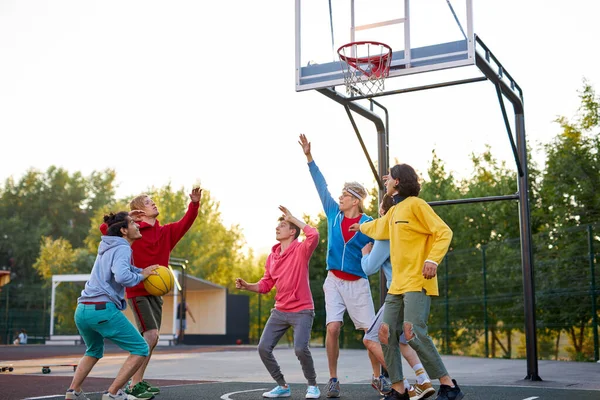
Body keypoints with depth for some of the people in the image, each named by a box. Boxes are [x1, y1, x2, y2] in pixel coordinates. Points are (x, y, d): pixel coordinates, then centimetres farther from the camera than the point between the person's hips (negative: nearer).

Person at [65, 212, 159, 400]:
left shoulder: (109, 247, 23)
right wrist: (141, 276, -4)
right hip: (103, 309, -9)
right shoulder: (122, 248, -5)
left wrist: (146, 271, 22)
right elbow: (122, 276, -22)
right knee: (140, 349, 0)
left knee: (94, 351, 32)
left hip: (82, 310, 9)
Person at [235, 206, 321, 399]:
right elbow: (266, 285, 13)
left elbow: (314, 235, -31)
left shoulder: (301, 250, -9)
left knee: (300, 349, -22)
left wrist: (293, 218, -20)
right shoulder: (272, 256, 9)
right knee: (263, 348, -2)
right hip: (280, 311, 7)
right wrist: (247, 286, -5)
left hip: (302, 311, -6)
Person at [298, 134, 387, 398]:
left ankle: (377, 377, 18)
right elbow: (321, 185, 5)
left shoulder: (368, 223, -5)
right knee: (333, 328, -11)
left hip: (358, 283, -2)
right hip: (334, 281, 2)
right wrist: (309, 157, 5)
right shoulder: (334, 214, 3)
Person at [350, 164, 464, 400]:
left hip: (417, 283, -9)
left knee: (413, 332, -21)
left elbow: (444, 232, -12)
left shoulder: (415, 204, -5)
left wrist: (432, 259, -26)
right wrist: (361, 227, 61)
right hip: (397, 285, 9)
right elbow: (378, 227, 43)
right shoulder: (394, 211, 21)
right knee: (386, 334, 2)